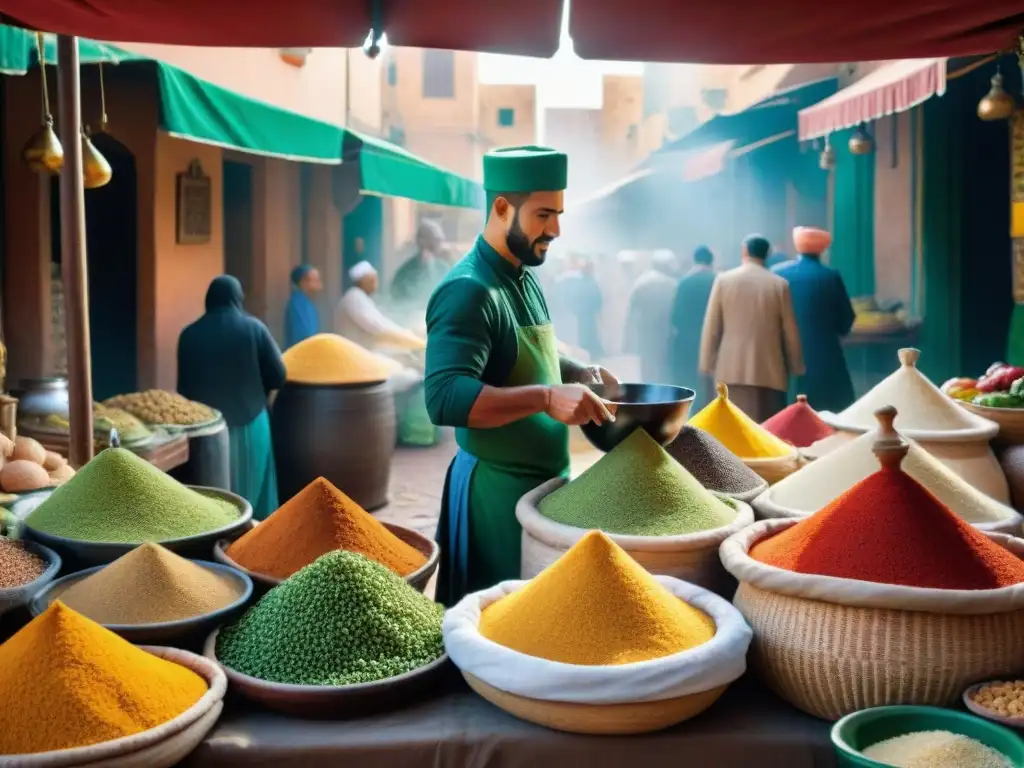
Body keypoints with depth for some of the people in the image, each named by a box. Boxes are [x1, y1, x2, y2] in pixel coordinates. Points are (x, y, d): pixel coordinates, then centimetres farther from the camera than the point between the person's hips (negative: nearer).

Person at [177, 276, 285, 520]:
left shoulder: (190, 335, -3)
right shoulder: (254, 328, -6)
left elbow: (184, 386, 1)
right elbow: (278, 376, -5)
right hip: (250, 422, -1)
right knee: (252, 486, 11)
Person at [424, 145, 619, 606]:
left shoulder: (523, 279, 9)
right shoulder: (468, 290, -20)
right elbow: (444, 398, -30)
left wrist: (579, 374, 3)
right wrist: (546, 397, -38)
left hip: (543, 480, 9)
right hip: (496, 489, -9)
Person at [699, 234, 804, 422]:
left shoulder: (724, 280, -1)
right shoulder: (779, 284, 0)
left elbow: (711, 326, 0)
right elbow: (790, 330, 4)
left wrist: (707, 363, 8)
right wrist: (796, 366, 14)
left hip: (732, 368, 0)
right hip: (769, 369, 0)